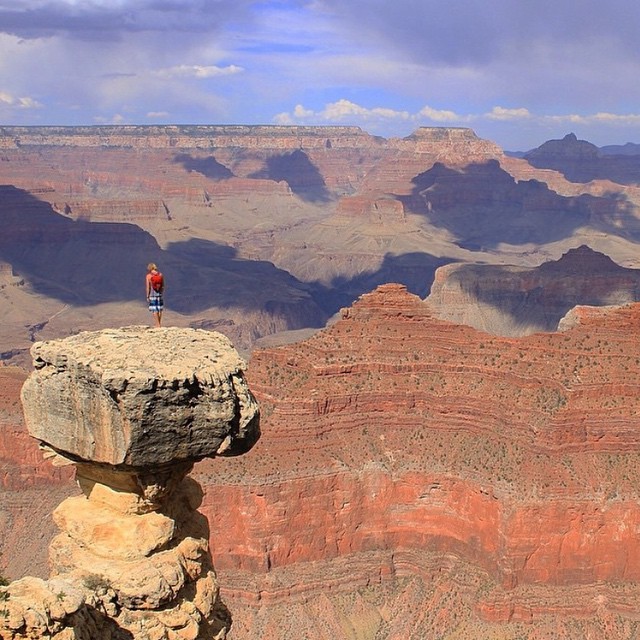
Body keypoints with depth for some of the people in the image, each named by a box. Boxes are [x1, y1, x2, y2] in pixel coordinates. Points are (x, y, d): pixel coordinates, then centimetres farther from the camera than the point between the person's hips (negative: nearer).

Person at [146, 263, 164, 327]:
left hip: (152, 294, -3)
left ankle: (158, 324, -1)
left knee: (154, 310, 1)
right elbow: (163, 286, 5)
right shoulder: (160, 275, 2)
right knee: (160, 309, 13)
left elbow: (148, 287, -8)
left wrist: (147, 296, -1)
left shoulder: (148, 276, -8)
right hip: (160, 293, 3)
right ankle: (160, 323, 14)